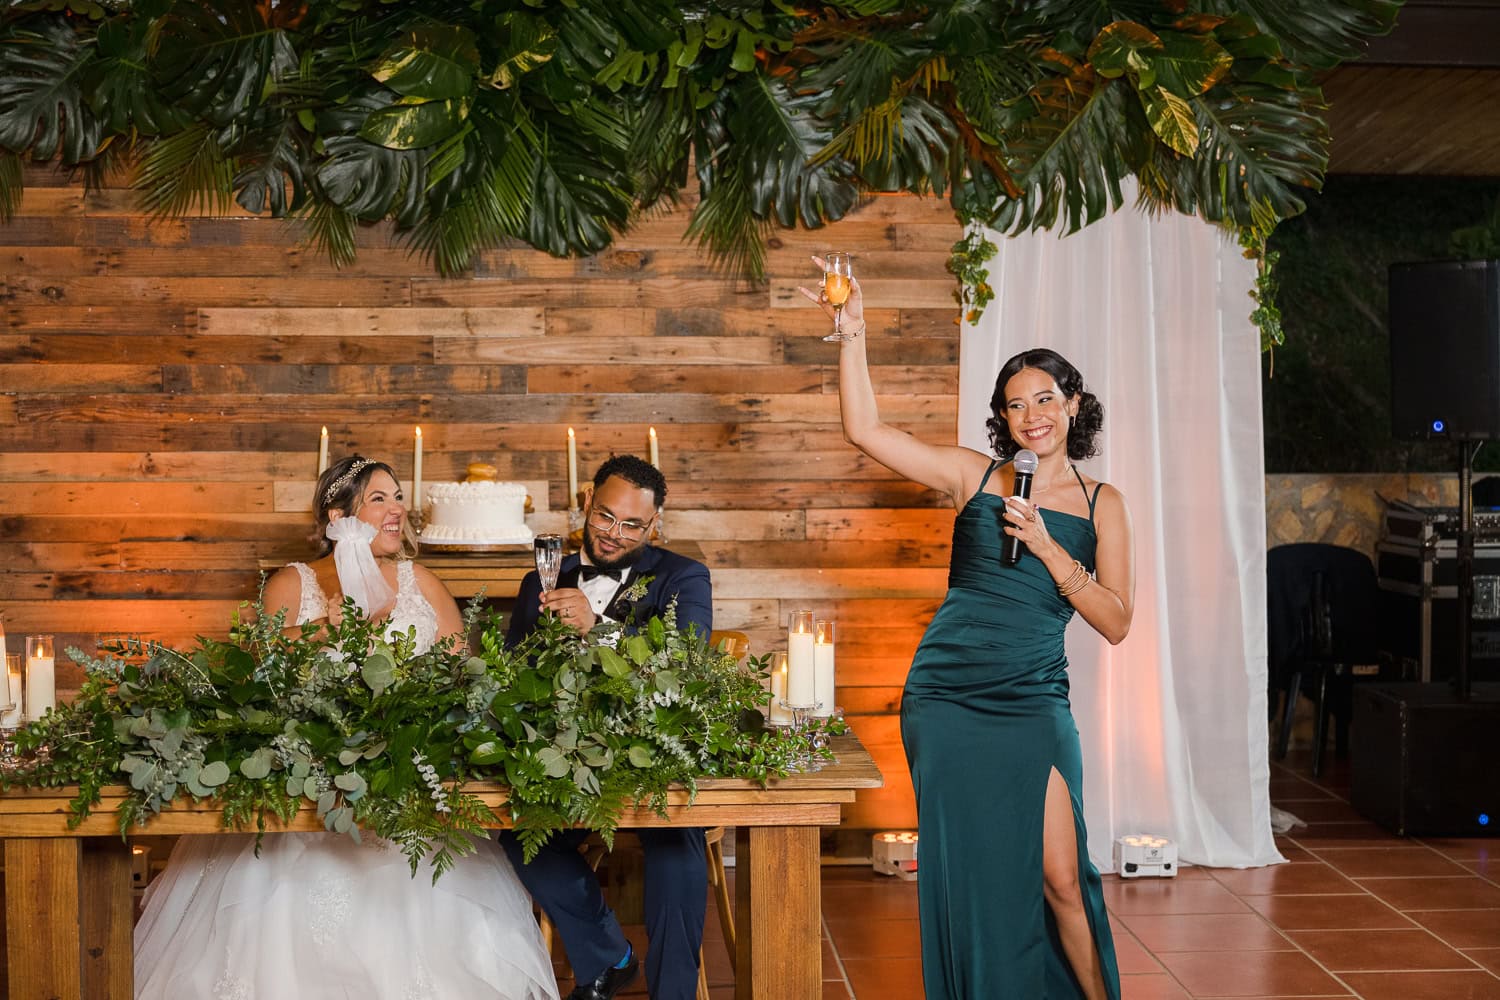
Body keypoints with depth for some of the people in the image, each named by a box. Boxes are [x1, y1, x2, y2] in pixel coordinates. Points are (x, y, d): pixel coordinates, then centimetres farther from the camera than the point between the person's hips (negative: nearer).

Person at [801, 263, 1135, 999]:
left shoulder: (1101, 504, 6)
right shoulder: (973, 476, 4)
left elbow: (1115, 623, 0)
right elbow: (864, 430, -5)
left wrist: (1047, 548, -10)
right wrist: (853, 333, -11)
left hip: (1033, 706, 0)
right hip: (945, 700, 0)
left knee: (1060, 879, -5)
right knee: (965, 876, 5)